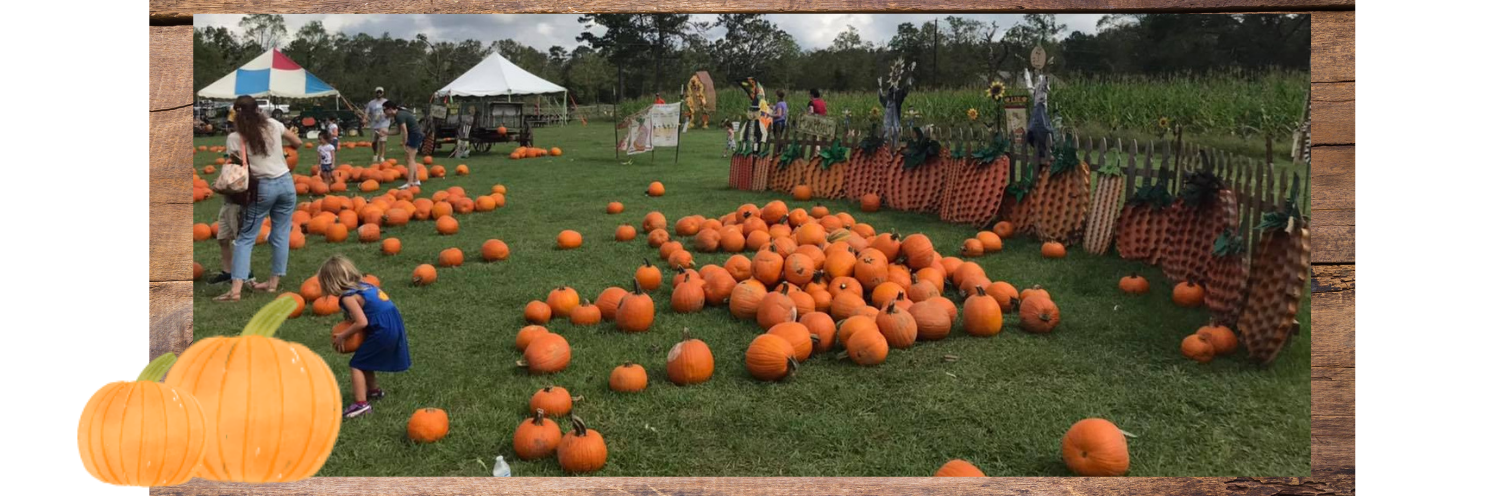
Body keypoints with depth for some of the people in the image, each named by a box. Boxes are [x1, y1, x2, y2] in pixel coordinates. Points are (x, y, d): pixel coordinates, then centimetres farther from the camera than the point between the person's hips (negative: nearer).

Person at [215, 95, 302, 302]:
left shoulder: (237, 138, -7)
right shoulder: (273, 125, 1)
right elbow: (298, 143, 12)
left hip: (262, 188, -3)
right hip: (285, 183, 3)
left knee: (245, 238, 3)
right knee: (280, 235, 12)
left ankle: (235, 289, -6)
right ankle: (273, 282, 18)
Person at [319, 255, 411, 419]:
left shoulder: (348, 296, -13)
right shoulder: (362, 285, 14)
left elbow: (362, 322, -20)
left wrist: (343, 336, -7)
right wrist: (350, 318, 11)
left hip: (383, 330, -9)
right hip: (394, 324, 9)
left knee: (357, 365, 0)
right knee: (365, 360, 27)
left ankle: (361, 404, -4)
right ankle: (373, 389, 44)